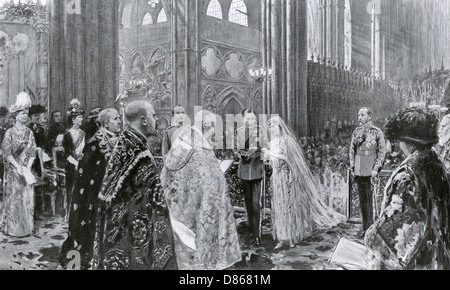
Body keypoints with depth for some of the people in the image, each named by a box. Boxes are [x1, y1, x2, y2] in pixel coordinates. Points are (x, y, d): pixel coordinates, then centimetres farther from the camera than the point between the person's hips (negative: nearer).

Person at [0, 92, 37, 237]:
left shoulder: (30, 133, 8)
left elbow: (33, 153, 6)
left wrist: (28, 168, -7)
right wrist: (19, 168, -15)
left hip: (27, 169, 4)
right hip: (12, 170, -3)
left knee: (28, 197, 4)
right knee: (13, 198, 0)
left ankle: (27, 227, 14)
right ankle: (12, 228, 11)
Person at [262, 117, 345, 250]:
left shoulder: (287, 140, -8)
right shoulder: (272, 142, 12)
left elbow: (287, 157, -19)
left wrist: (270, 153, -18)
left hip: (287, 177, -6)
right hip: (277, 178, 6)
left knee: (290, 205, 0)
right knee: (278, 207, 5)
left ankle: (293, 236, 13)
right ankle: (282, 238, 10)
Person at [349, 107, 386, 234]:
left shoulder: (377, 132, -1)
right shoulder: (356, 132, 10)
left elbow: (382, 151, -3)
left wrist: (376, 169, -11)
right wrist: (352, 167, 5)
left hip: (371, 171, -4)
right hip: (358, 171, 4)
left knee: (371, 199, -6)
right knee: (362, 199, 8)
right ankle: (365, 228, 17)